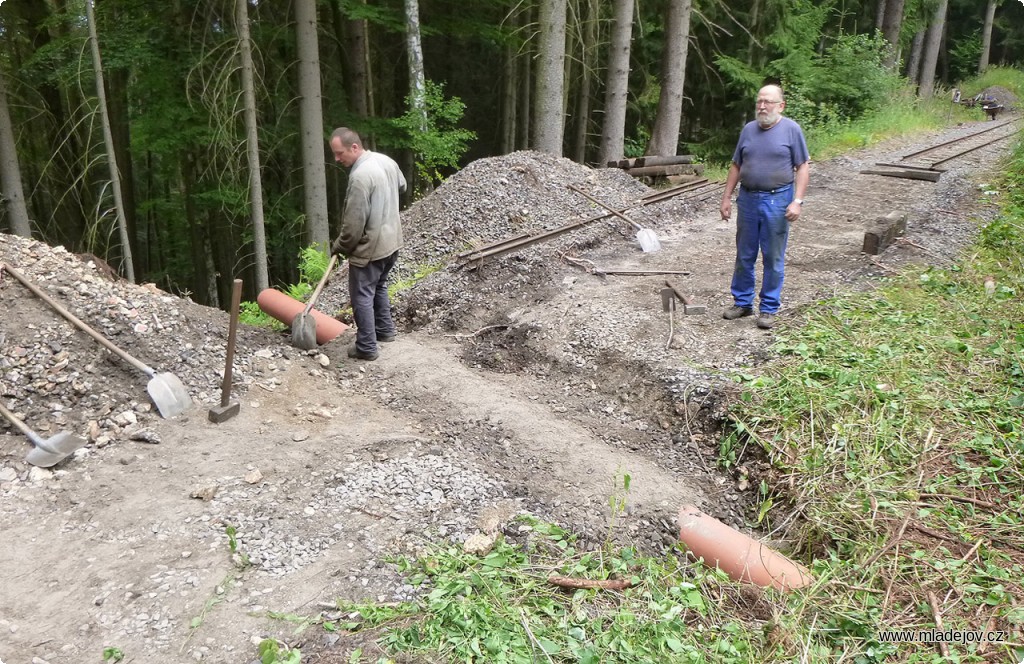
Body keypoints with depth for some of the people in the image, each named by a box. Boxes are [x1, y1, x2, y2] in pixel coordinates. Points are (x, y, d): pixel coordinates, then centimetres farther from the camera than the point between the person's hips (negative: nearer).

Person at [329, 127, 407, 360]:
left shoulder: (360, 177, -25)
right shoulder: (386, 160, 1)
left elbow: (354, 224, -23)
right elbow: (401, 186, 23)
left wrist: (339, 247, -7)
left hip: (370, 248, -9)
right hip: (391, 241, 9)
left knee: (362, 296, 3)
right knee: (379, 286, 25)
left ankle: (366, 347, 9)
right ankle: (385, 330, 37)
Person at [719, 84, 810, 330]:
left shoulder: (791, 130, -4)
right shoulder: (748, 129, 7)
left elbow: (803, 167, -5)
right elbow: (736, 166, 13)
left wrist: (797, 201, -14)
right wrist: (727, 197, 8)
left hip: (777, 201, -4)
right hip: (747, 199, 4)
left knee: (773, 259, 4)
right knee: (744, 256, 11)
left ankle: (769, 308, 14)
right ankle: (742, 302, 24)